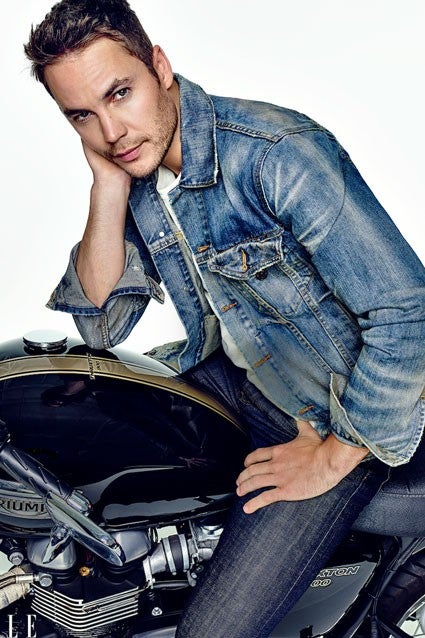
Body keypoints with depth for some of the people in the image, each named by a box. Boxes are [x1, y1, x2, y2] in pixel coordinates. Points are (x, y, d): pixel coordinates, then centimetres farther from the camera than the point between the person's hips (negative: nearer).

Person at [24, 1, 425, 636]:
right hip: (230, 375, 7)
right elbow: (101, 325, -3)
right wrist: (109, 189, -16)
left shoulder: (278, 151, -28)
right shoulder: (136, 172, -3)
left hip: (333, 413, -7)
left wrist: (333, 457, -19)